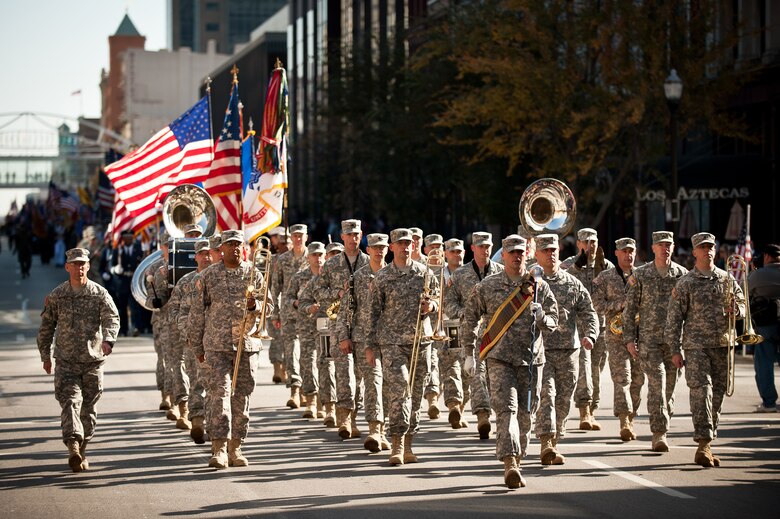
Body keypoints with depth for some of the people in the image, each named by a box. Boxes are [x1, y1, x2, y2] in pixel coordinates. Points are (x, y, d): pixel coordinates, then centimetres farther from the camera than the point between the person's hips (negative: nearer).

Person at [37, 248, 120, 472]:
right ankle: (73, 447, -28)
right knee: (70, 401, -16)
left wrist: (108, 339, -30)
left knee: (89, 407, 7)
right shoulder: (56, 296, 5)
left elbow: (112, 318, -11)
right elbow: (46, 327, 13)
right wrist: (45, 356, 13)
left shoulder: (100, 293, 1)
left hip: (94, 360, 1)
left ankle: (82, 449, 21)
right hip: (66, 360, -1)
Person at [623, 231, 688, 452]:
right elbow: (630, 309, 4)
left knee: (669, 386, 8)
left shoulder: (683, 274, 6)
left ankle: (659, 431, 22)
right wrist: (629, 339, -2)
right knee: (657, 384, -13)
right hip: (649, 339, -2)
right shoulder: (640, 275, 1)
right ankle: (659, 433, -13)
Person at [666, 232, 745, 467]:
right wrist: (675, 350, -4)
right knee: (701, 391, -16)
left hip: (723, 345, 4)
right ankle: (704, 443, -18)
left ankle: (706, 444, 15)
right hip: (696, 346, -4)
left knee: (717, 395, 6)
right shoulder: (685, 283, 0)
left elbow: (743, 306, 19)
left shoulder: (727, 279, 11)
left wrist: (735, 309, -5)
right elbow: (674, 318, 0)